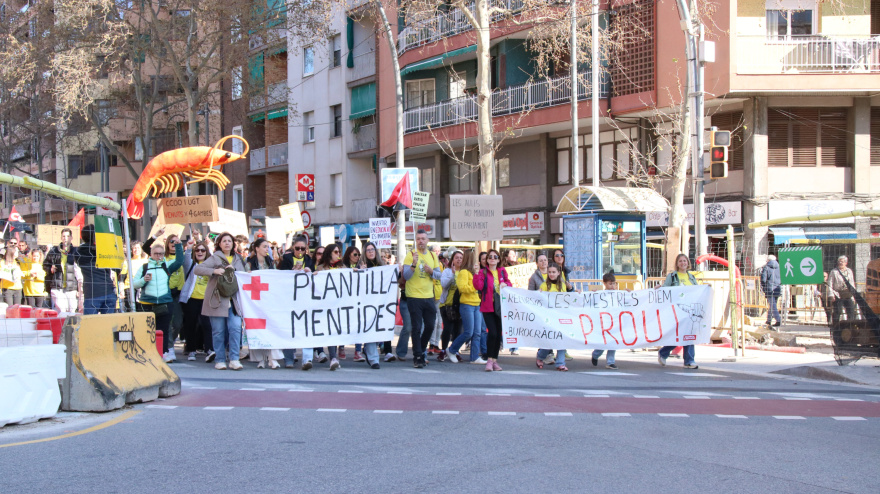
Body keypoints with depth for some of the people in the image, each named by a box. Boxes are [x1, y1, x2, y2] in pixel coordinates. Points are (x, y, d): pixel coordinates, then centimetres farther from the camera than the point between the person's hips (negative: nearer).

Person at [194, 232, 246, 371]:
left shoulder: (238, 259, 17)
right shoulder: (215, 258, 2)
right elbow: (197, 269, -7)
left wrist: (234, 270, -3)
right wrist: (214, 271, -19)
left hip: (233, 300, 3)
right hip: (217, 299, -3)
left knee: (236, 327, -10)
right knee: (218, 331, -1)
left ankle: (234, 359, -6)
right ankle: (220, 360, 9)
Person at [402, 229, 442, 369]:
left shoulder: (433, 256, 9)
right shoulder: (411, 255, -5)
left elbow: (439, 275, 11)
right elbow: (406, 276, -12)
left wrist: (431, 271, -10)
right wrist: (414, 264, -28)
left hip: (429, 297, 5)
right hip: (414, 297, -5)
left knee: (430, 326, 10)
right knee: (417, 328, -2)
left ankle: (420, 351, 29)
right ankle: (418, 357, 4)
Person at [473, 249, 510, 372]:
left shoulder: (502, 271, 12)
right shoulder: (483, 272, 1)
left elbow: (508, 283, 14)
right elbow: (478, 286, -11)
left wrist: (505, 284, -7)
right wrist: (476, 274, -21)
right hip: (488, 307, -4)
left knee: (498, 333, 6)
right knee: (492, 332, -15)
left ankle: (495, 360, 16)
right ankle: (489, 360, -4)